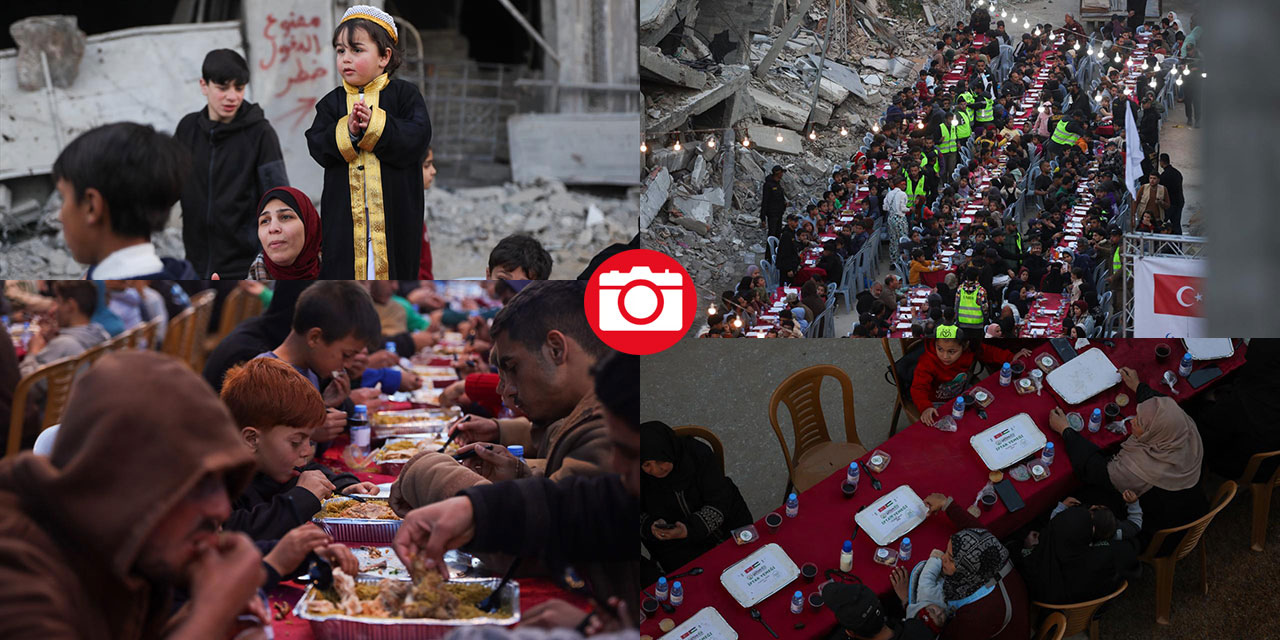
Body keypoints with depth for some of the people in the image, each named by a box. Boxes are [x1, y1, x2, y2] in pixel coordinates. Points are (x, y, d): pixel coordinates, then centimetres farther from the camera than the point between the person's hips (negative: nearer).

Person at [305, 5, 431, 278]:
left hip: (395, 209, -2)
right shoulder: (332, 102, 10)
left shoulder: (405, 94, 1)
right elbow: (317, 146, -2)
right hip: (343, 212, 2)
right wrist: (347, 132, -20)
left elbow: (418, 138, -12)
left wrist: (373, 125, -21)